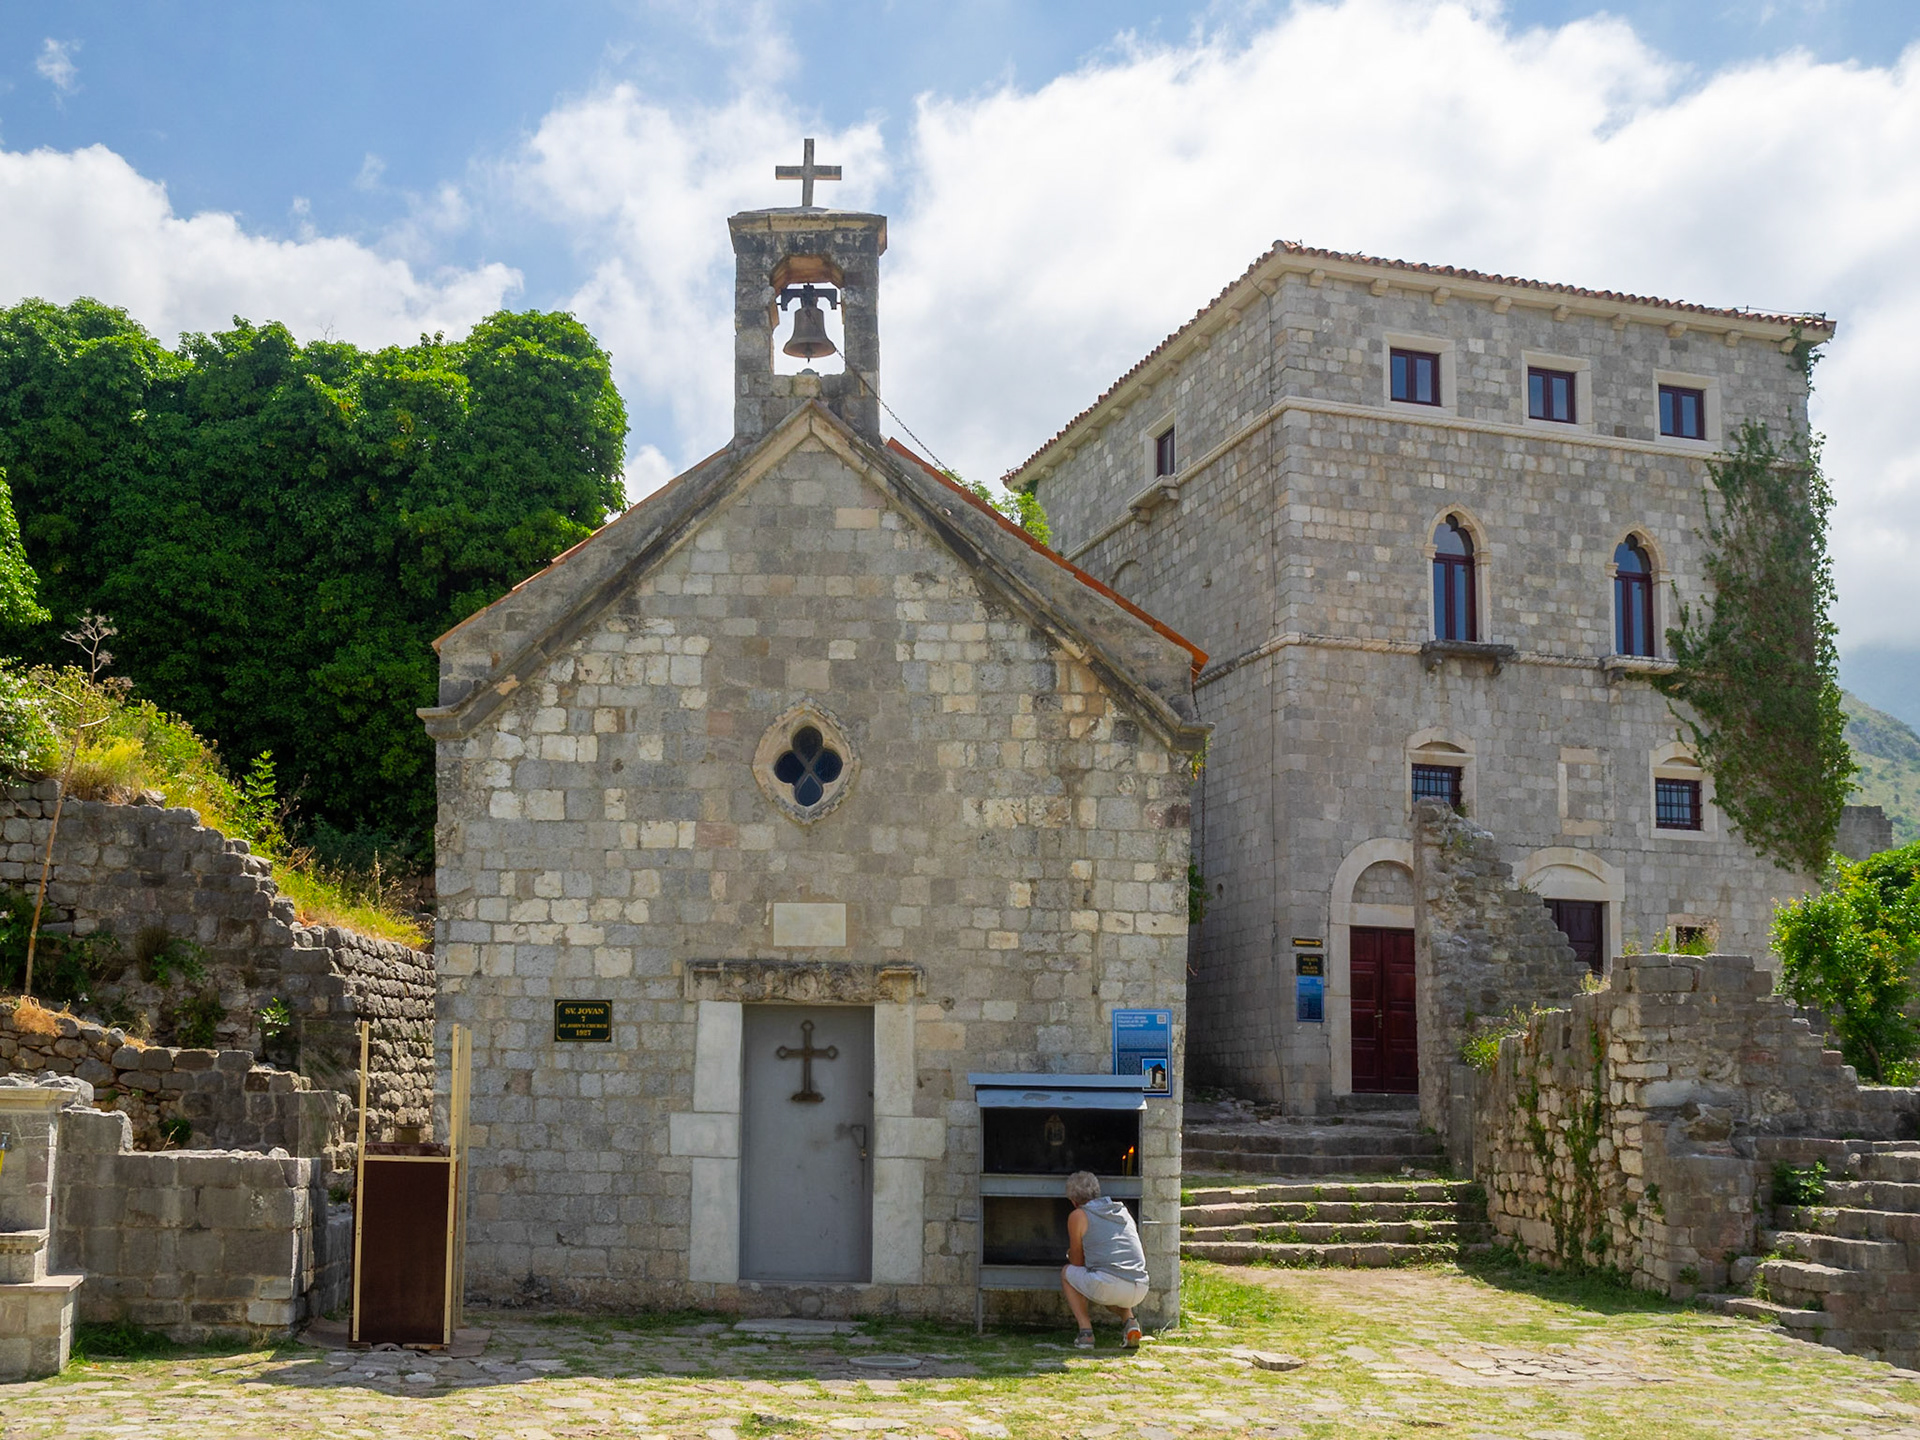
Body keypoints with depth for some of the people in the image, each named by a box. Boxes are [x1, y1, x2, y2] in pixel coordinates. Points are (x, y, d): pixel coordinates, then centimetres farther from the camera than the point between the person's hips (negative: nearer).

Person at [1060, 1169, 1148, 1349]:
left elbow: (1077, 1263, 17)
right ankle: (1129, 1320, 11)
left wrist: (1071, 1254, 42)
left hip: (1108, 1286, -5)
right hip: (1140, 1291, 5)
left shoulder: (1078, 1216, 9)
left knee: (1066, 1272, 24)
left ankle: (1086, 1331, 7)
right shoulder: (1123, 1211, 23)